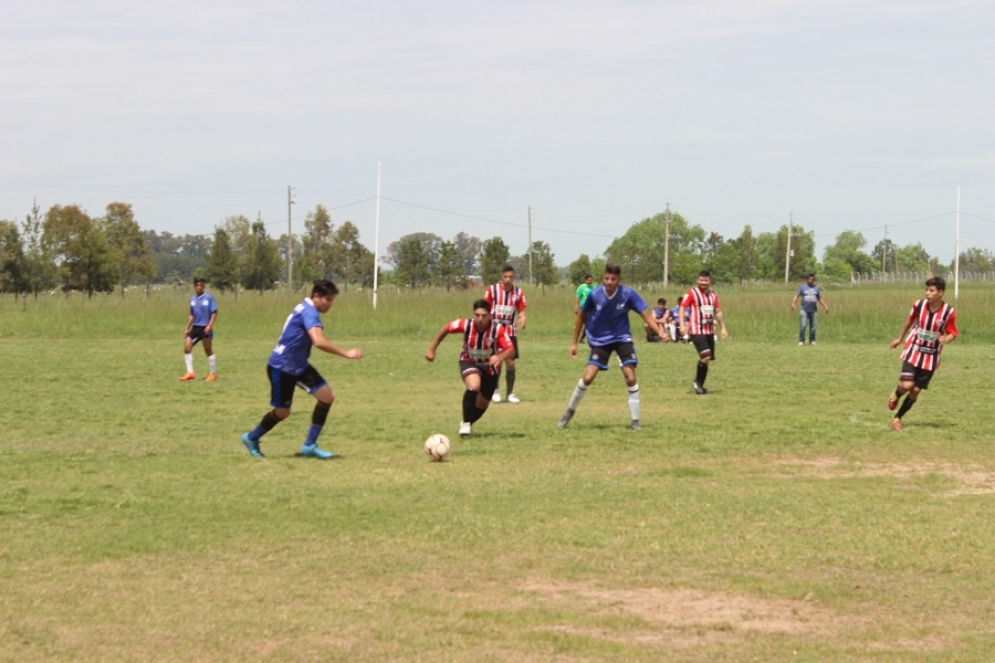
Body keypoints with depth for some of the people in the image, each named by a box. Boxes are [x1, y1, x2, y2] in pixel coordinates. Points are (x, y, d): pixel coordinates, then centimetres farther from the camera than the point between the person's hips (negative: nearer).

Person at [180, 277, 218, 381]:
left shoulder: (208, 298, -7)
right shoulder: (193, 298, 10)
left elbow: (214, 313, -8)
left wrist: (209, 325, -19)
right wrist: (187, 328, 15)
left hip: (205, 328, -6)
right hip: (195, 327, 6)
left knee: (208, 350, 2)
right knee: (187, 348, -5)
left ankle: (213, 373, 12)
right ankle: (190, 372, -3)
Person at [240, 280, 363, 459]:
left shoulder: (307, 309, 7)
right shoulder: (309, 312, -24)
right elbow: (319, 341, -39)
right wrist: (346, 354, -36)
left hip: (299, 365, 9)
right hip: (281, 367, -9)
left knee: (327, 396, -4)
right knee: (282, 412, 3)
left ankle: (310, 445, 3)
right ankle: (252, 438, 30)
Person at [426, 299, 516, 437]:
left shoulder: (498, 329, -30)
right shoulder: (466, 325, -26)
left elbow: (511, 350, -37)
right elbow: (446, 328, -8)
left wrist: (500, 357, -59)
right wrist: (432, 349, -3)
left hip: (490, 367, 1)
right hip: (469, 362, -1)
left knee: (482, 405, 12)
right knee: (474, 386, -34)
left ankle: (468, 423, 44)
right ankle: (466, 423, -17)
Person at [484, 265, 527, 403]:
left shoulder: (518, 292, 1)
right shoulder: (492, 290, -5)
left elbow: (521, 311, 7)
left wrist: (522, 320, -14)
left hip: (510, 331, 2)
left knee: (510, 363, 0)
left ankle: (510, 393, 11)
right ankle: (495, 390, 13)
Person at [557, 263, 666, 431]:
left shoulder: (628, 294, -19)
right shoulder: (594, 295, -16)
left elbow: (646, 315, -19)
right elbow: (582, 317, 0)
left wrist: (660, 332, -36)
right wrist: (574, 343, 4)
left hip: (622, 338, 0)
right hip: (600, 340, 0)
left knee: (630, 378, -13)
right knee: (588, 378, -11)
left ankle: (634, 420, -1)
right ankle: (570, 411, 13)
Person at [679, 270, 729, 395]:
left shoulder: (713, 296, 13)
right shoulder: (692, 293, -5)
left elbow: (718, 312, 21)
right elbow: (682, 308, -8)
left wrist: (723, 328, 15)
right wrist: (682, 325, -20)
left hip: (709, 331, 7)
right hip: (697, 331, -7)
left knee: (707, 359, 6)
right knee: (706, 356, -20)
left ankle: (699, 385, 17)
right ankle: (697, 382, -2)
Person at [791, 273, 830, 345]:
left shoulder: (817, 288, 12)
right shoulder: (803, 288, 5)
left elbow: (820, 299, 18)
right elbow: (797, 296, -1)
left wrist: (825, 306, 9)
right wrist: (793, 303, -17)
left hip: (814, 310, 2)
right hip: (804, 310, -2)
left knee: (813, 327, 2)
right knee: (802, 326, -9)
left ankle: (812, 340, 12)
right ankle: (801, 341, -4)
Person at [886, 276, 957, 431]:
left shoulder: (949, 312, -12)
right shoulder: (919, 305, -7)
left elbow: (952, 334, -3)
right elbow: (909, 321, 11)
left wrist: (945, 339, -27)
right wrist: (900, 338, 22)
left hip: (931, 357, 0)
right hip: (914, 351, 0)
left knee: (916, 390, 2)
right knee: (907, 385, -17)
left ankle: (897, 418, 21)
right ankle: (896, 395, 20)